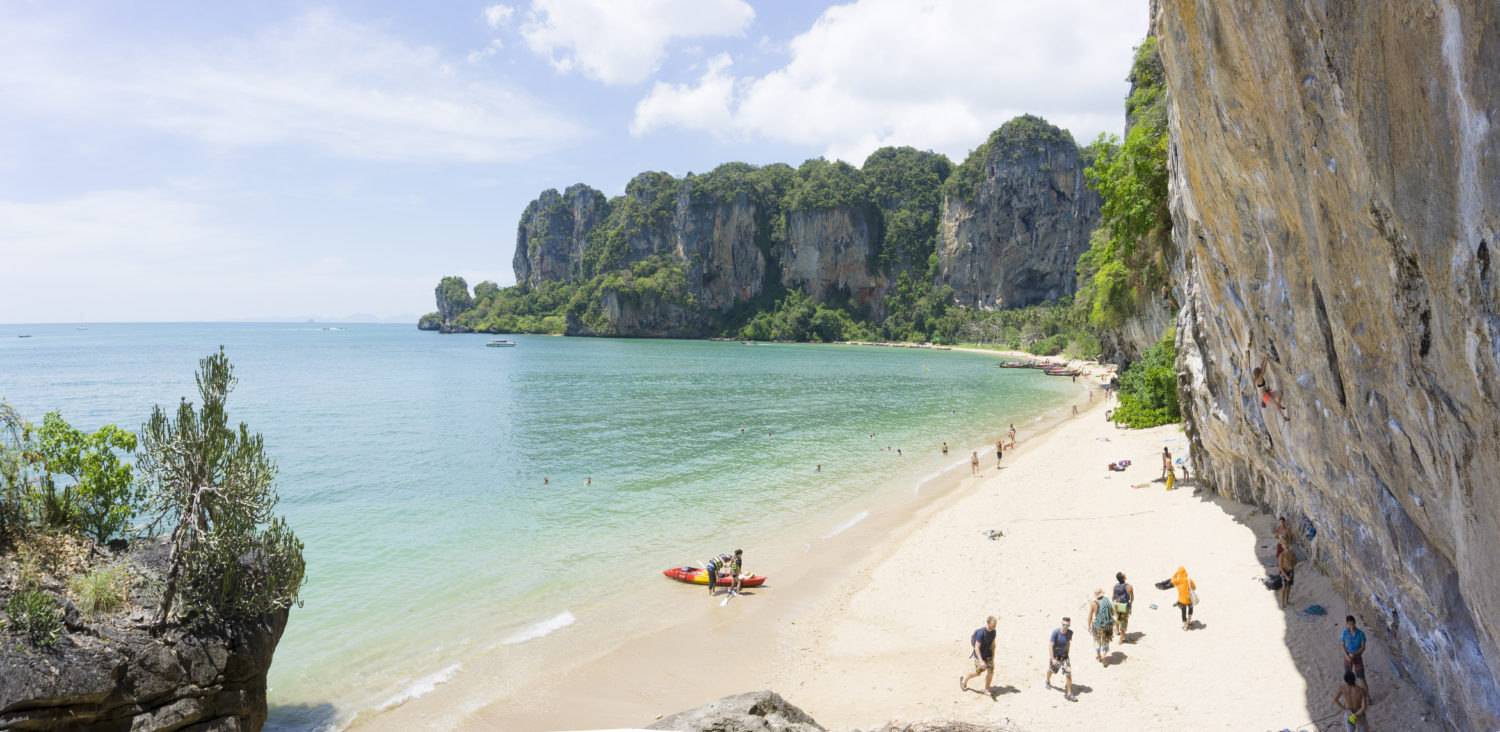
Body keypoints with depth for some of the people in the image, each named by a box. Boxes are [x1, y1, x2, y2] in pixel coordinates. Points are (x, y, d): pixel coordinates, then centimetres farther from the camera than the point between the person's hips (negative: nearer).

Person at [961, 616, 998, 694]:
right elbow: (977, 647, -28)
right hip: (979, 655, -5)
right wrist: (981, 661, -32)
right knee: (977, 673, 8)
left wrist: (993, 658, 8)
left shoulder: (993, 632, -9)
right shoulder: (981, 633, -30)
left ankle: (986, 690, 17)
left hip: (988, 655, 5)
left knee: (991, 671, -2)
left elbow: (993, 644, 6)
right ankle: (964, 680, 36)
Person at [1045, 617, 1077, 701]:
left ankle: (1069, 694, 1)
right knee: (1051, 670, 21)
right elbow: (1051, 646, -22)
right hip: (1055, 655, -2)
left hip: (1064, 655, 2)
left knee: (1068, 674, -9)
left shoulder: (1070, 632, -13)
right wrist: (1052, 659, -24)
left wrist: (1067, 653, 15)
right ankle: (1047, 682, 53)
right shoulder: (1056, 633, -26)